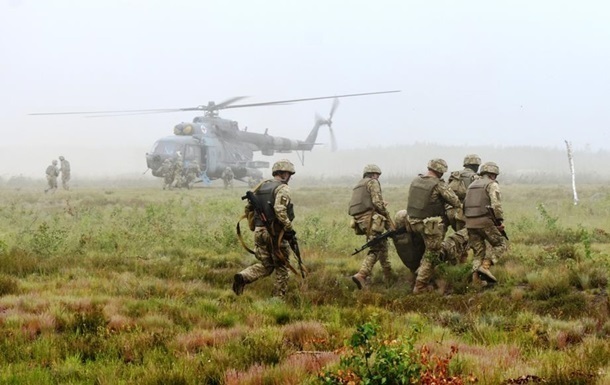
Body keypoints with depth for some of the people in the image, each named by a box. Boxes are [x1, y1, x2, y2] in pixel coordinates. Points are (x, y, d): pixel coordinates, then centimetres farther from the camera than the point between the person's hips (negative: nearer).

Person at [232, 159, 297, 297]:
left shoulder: (262, 186, 13)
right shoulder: (283, 189, -10)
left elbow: (248, 208, 15)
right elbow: (280, 210, -26)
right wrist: (289, 228, -18)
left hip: (259, 232, 6)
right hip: (275, 233, -6)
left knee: (265, 266, 15)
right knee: (281, 267, 9)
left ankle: (243, 277, -9)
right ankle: (278, 296, 12)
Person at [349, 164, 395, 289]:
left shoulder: (357, 186, 27)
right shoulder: (372, 182, 1)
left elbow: (350, 209, 23)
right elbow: (378, 202, -12)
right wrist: (388, 220, -6)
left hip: (359, 221, 8)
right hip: (371, 219, -8)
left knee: (382, 244, 20)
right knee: (375, 250, -8)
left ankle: (389, 276, 22)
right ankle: (361, 275, -26)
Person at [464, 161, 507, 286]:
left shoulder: (472, 185, 21)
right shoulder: (492, 184, -2)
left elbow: (465, 204, 18)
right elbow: (496, 204, -16)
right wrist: (500, 221, -11)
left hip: (470, 223, 7)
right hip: (485, 222, -7)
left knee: (478, 251, 13)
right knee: (501, 244, 6)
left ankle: (476, 278, 2)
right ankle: (485, 266, -13)